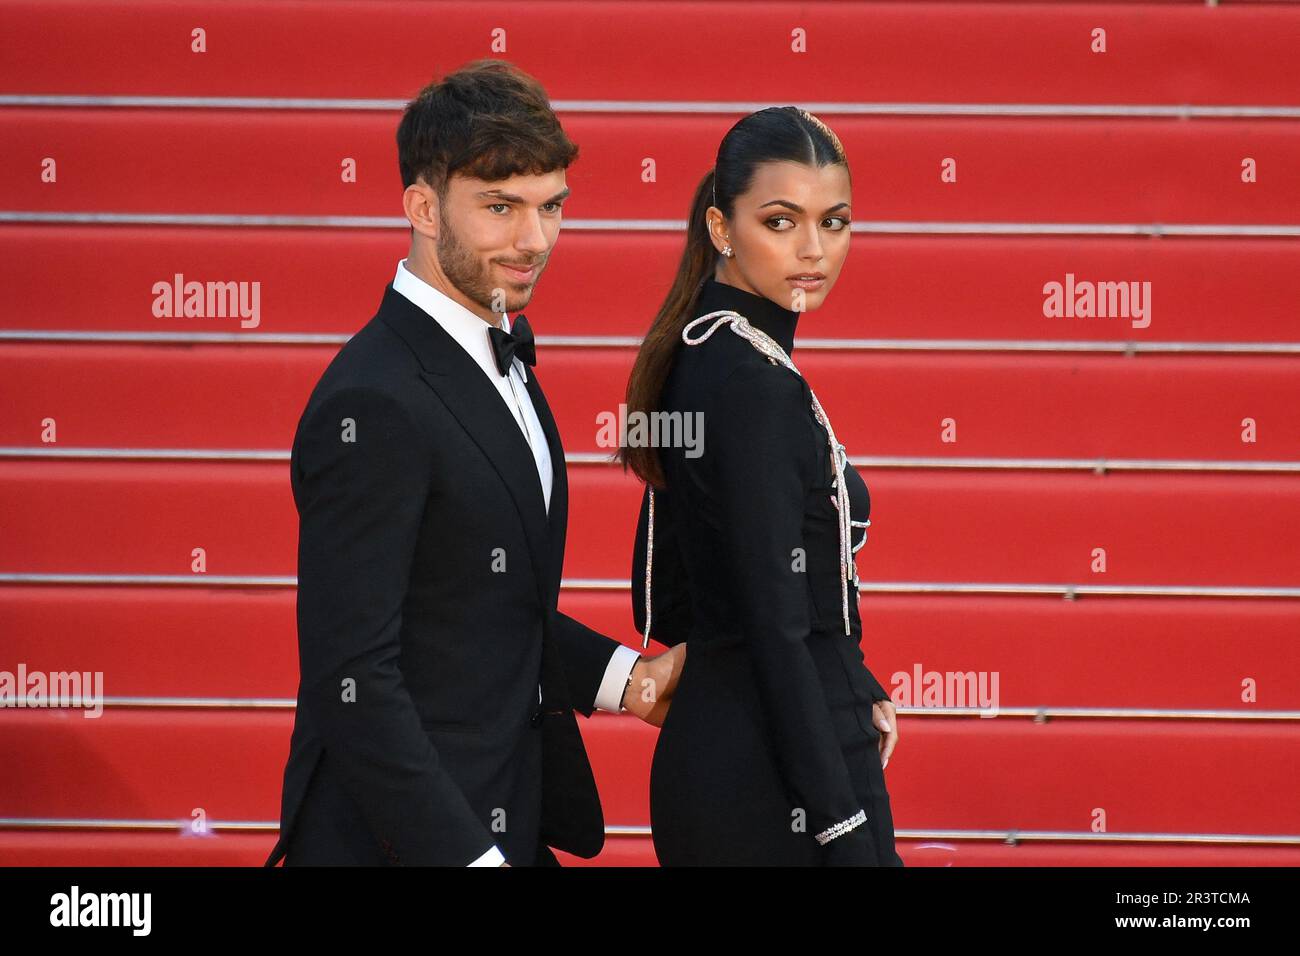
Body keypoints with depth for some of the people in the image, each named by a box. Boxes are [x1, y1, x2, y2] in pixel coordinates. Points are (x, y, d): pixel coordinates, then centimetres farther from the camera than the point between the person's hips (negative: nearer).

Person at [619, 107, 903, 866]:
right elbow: (777, 626, -21)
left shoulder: (700, 356, 11)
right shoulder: (756, 382, -16)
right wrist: (849, 839, -22)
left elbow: (664, 601, 17)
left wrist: (852, 688, 11)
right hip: (774, 776, -10)